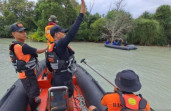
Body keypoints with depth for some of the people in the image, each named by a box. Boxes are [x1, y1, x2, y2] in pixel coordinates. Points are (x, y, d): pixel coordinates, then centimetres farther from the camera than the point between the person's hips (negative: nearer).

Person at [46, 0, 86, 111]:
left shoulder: (51, 47, 4)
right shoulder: (60, 44, -22)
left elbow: (48, 63, 15)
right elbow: (72, 33, -37)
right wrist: (82, 13, -34)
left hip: (56, 77, 8)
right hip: (65, 79, -8)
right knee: (69, 99, 17)